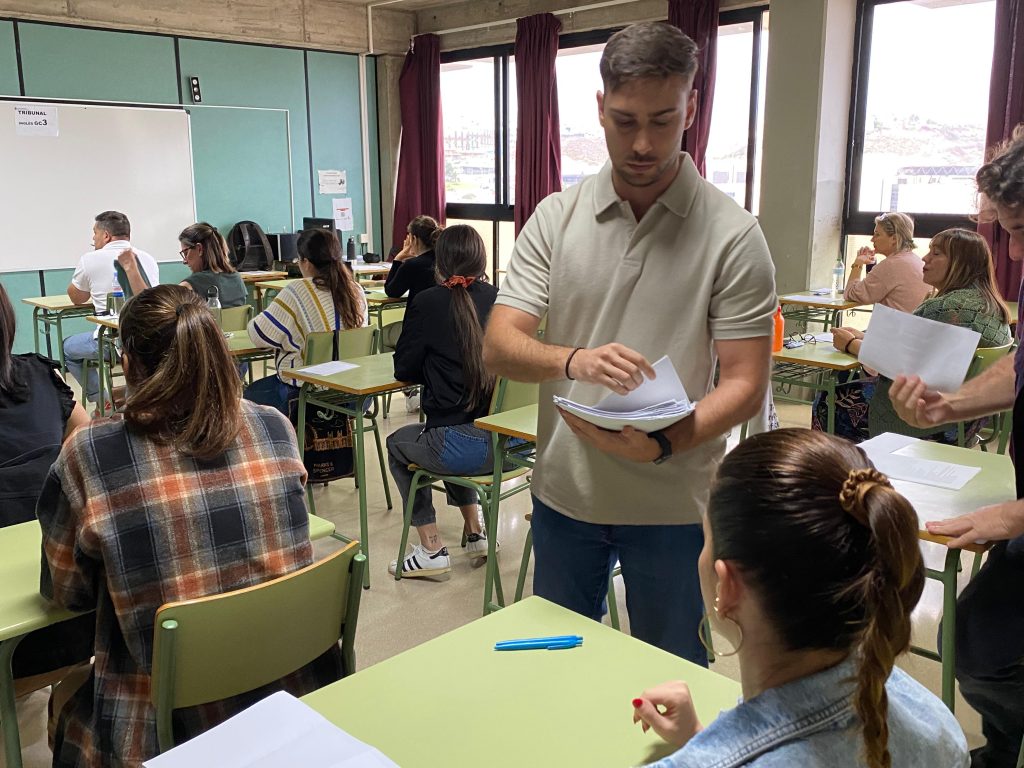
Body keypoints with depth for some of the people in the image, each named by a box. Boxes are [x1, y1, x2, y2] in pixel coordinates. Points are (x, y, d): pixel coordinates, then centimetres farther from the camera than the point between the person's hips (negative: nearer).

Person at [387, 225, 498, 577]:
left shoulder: (428, 303, -8)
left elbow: (403, 369, 1)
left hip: (463, 448, -5)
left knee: (398, 443, 28)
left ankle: (431, 549, 23)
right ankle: (475, 533, 36)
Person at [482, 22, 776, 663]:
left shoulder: (733, 234, -9)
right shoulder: (556, 217, -1)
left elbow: (746, 385, -10)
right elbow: (499, 346, -7)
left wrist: (660, 445, -28)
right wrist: (573, 359, -28)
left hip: (673, 506, -2)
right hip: (564, 491, 3)